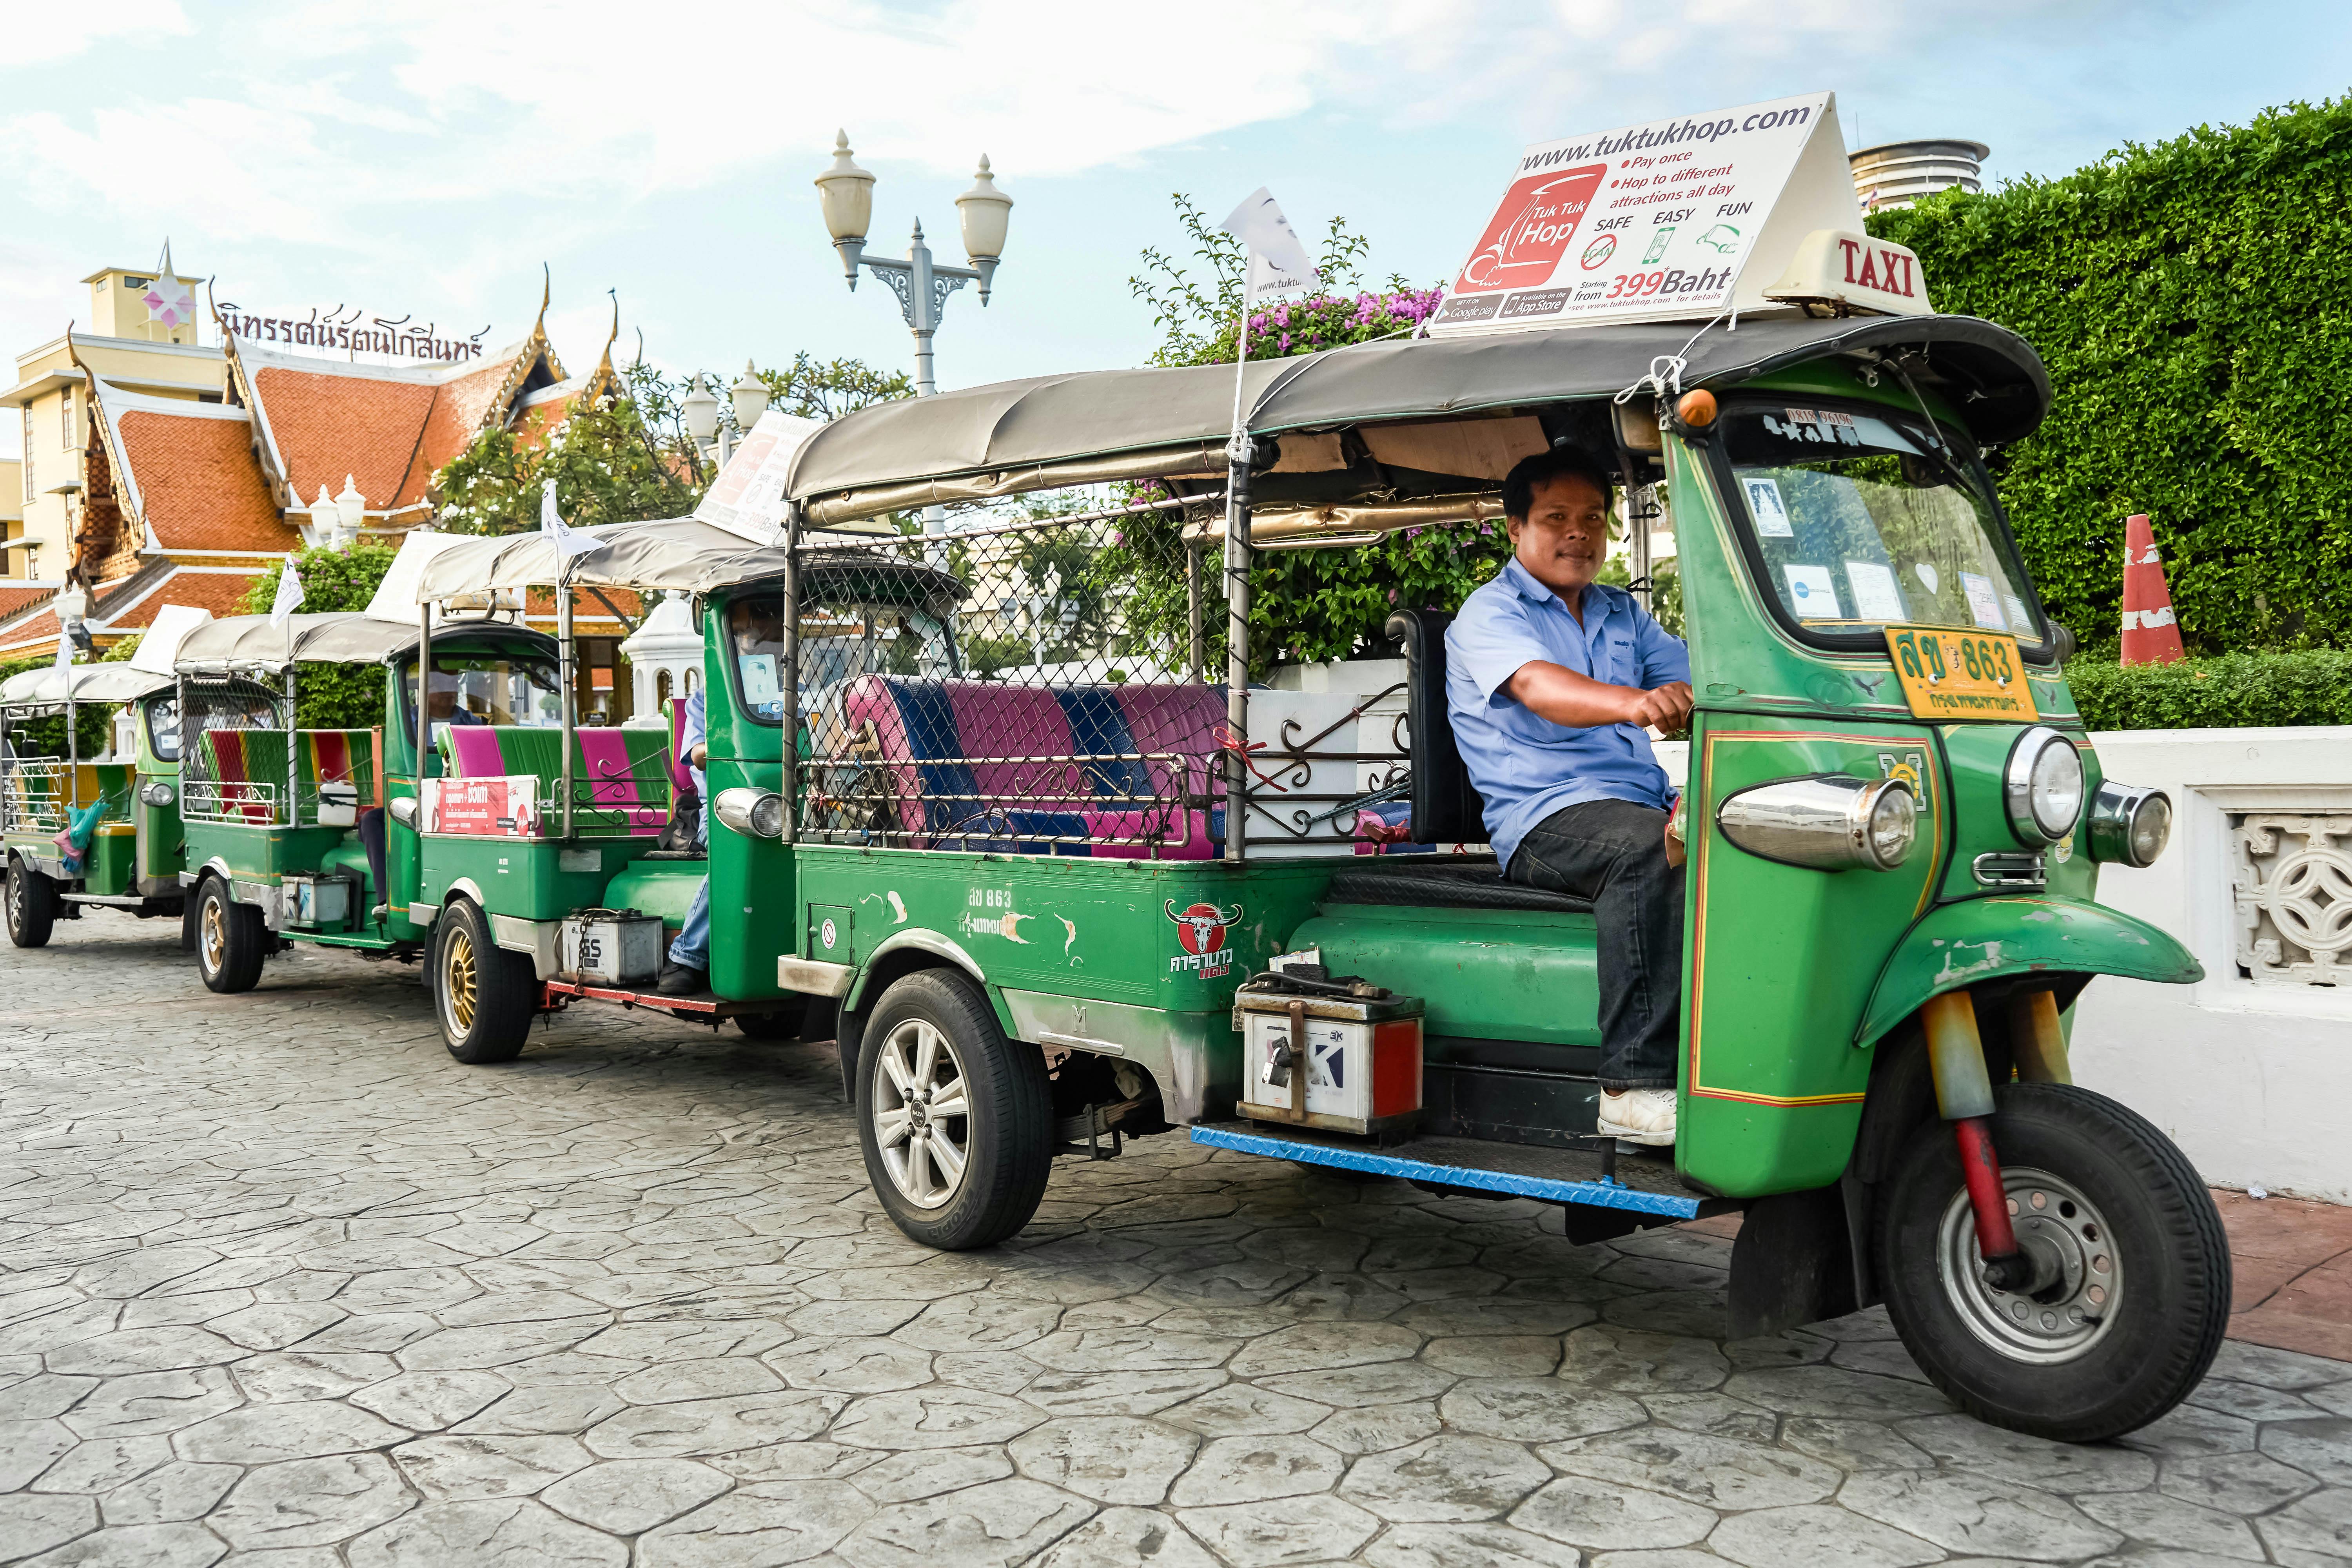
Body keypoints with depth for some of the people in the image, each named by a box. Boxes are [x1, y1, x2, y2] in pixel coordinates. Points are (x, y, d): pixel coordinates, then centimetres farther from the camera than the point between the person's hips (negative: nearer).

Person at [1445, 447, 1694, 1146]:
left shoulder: (1623, 614, 26)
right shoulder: (1488, 614, 3)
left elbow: (1698, 682, 14)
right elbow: (1536, 686, -19)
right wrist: (1633, 703, -39)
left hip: (1646, 805, 6)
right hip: (1546, 818, -6)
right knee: (1647, 849, -37)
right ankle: (1634, 1086, -38)